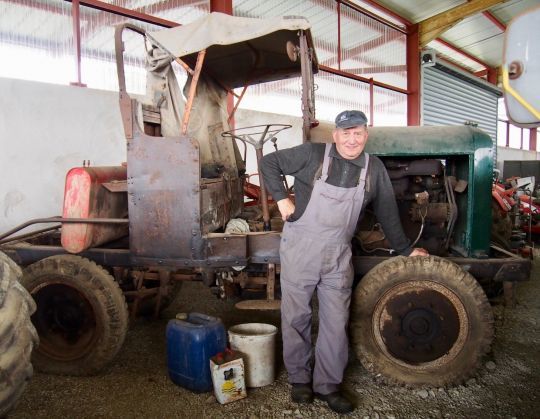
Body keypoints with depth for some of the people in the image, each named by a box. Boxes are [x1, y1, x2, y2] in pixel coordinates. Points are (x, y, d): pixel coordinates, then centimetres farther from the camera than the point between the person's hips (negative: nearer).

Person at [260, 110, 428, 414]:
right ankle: (299, 378, 29)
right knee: (296, 316, 8)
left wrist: (405, 249, 16)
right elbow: (269, 162, -1)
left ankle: (328, 385, 25)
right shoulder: (312, 154, -9)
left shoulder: (374, 169, 2)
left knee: (336, 322, 7)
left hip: (338, 255, 3)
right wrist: (282, 198, -11)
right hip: (300, 249, -2)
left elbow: (388, 212, 11)